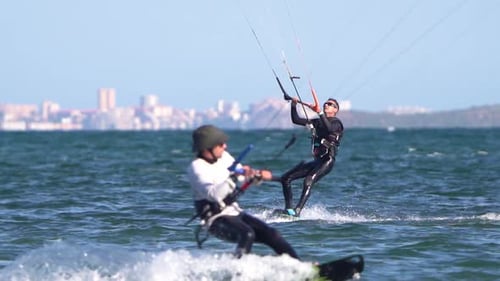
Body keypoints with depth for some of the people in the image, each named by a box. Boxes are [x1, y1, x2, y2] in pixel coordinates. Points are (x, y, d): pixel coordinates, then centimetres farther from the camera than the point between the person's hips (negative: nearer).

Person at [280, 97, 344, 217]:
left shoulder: (336, 122, -2)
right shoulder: (318, 122, 19)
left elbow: (329, 129, -27)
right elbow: (296, 120, 17)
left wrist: (320, 112, -31)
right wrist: (294, 105, 4)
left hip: (327, 161, -8)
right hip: (316, 160, 8)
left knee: (308, 182, -30)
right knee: (285, 178, 1)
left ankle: (297, 211, -36)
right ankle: (289, 208, 1)